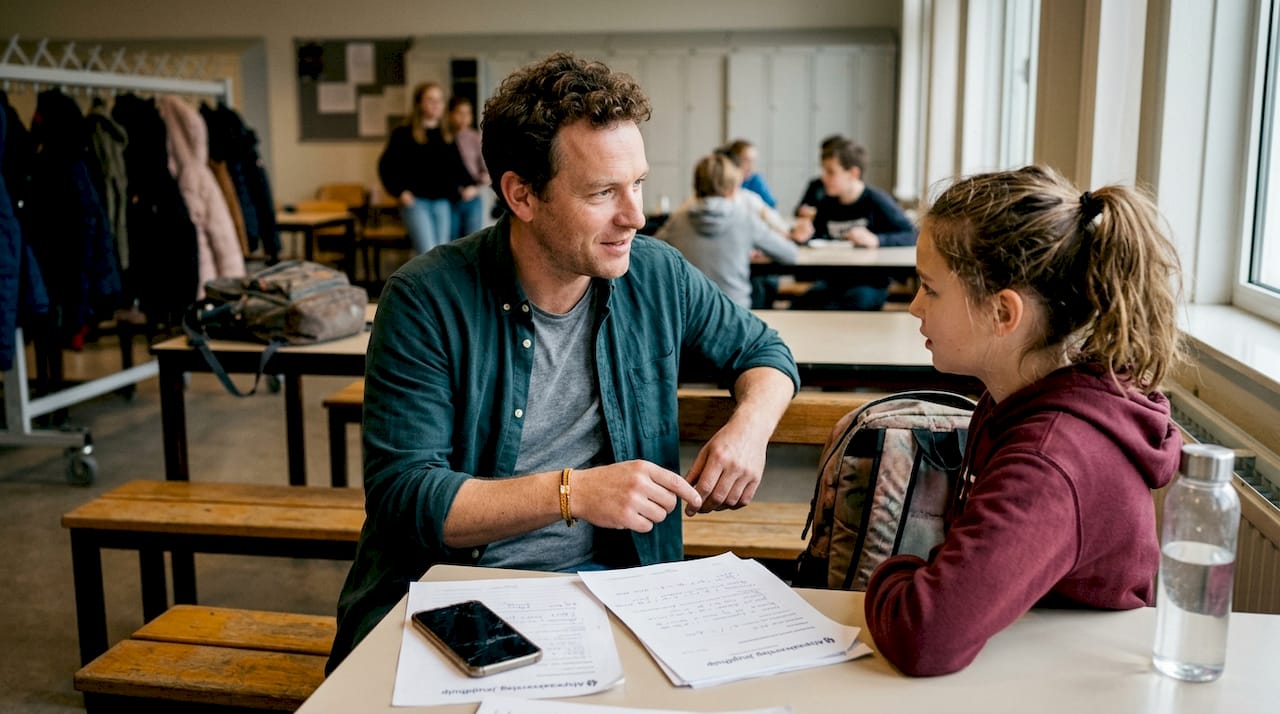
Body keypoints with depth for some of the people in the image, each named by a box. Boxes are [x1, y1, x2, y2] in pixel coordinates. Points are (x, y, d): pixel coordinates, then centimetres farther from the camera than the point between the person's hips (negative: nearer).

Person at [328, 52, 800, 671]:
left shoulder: (657, 276, 2)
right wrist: (572, 492, -24)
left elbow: (762, 350, 18)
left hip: (610, 579, 3)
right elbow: (402, 495, -15)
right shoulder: (427, 302, -11)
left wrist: (749, 427, -5)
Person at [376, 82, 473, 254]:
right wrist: (399, 192, -7)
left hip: (443, 203, 5)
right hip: (416, 202, -5)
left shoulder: (448, 136, 13)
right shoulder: (403, 134, 0)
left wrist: (470, 185, 5)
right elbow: (386, 166, 0)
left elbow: (458, 167, 20)